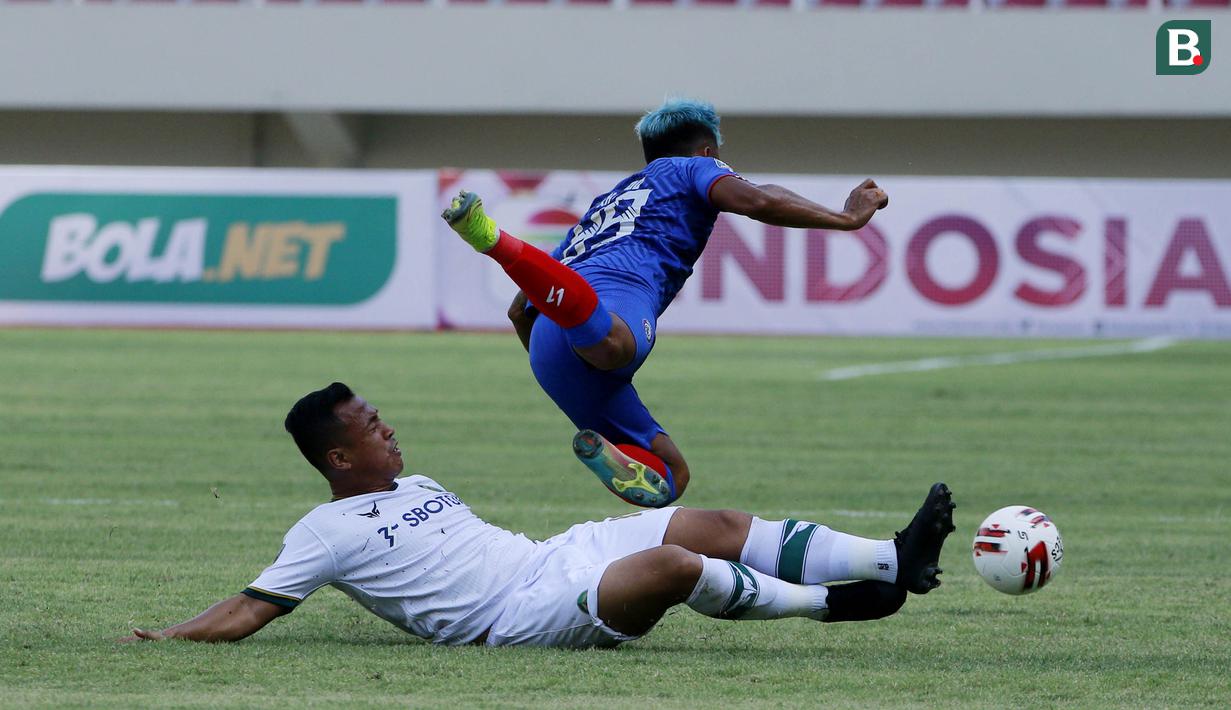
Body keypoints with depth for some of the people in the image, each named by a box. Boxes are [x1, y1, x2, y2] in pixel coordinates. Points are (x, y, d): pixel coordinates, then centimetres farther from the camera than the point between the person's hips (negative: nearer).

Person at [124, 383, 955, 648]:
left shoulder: (413, 486, 23)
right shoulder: (327, 533, -2)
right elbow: (254, 607, -6)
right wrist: (171, 637, -16)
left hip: (551, 558, 9)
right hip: (518, 615, -9)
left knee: (711, 525, -4)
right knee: (673, 565, -29)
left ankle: (895, 560, -8)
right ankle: (827, 601, -17)